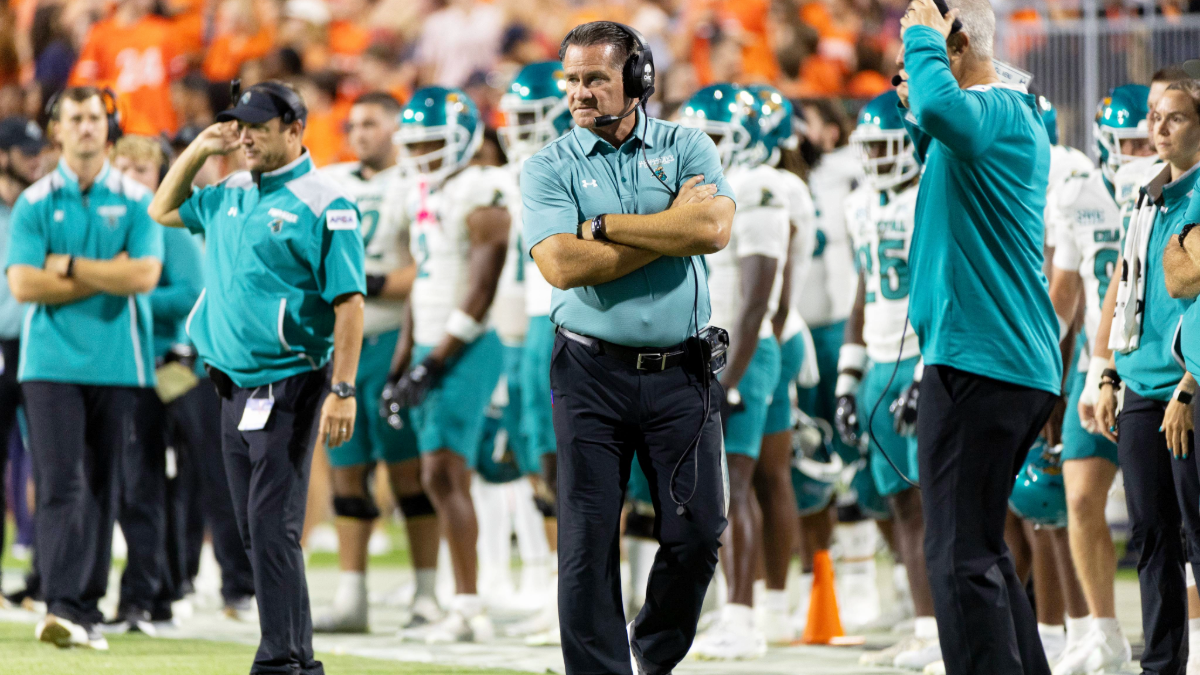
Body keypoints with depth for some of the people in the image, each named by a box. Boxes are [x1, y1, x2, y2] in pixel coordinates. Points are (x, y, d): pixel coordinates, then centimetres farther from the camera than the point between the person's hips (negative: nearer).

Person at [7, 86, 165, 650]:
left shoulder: (136, 201, 5)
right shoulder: (35, 203, 4)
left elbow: (145, 275, -8)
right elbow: (23, 285, -7)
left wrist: (68, 266, -7)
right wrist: (106, 276, -8)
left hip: (118, 365, 1)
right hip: (52, 364, -1)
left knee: (105, 487, 4)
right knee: (61, 486, -11)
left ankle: (89, 607, 10)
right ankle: (62, 608, -19)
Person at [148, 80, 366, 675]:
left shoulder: (322, 204, -9)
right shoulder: (229, 196, 13)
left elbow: (349, 301, -13)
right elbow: (163, 211, 30)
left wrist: (342, 391, -20)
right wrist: (198, 150, 14)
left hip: (288, 384, -8)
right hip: (233, 385, 8)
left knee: (272, 528, -13)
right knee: (254, 530, 9)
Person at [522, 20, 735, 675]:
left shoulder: (686, 148, 6)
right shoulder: (549, 169, 2)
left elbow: (713, 228, -13)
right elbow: (562, 265, -14)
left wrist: (604, 226, -11)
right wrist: (671, 226, -10)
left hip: (681, 372, 1)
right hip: (591, 372, -1)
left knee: (698, 529, 0)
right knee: (588, 539, -4)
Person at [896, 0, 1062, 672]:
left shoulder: (993, 110, -13)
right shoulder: (1019, 114, 18)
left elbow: (946, 111, -38)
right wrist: (921, 118, 22)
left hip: (978, 359, -11)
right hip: (1022, 364, 11)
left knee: (962, 557, -11)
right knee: (982, 547, 19)